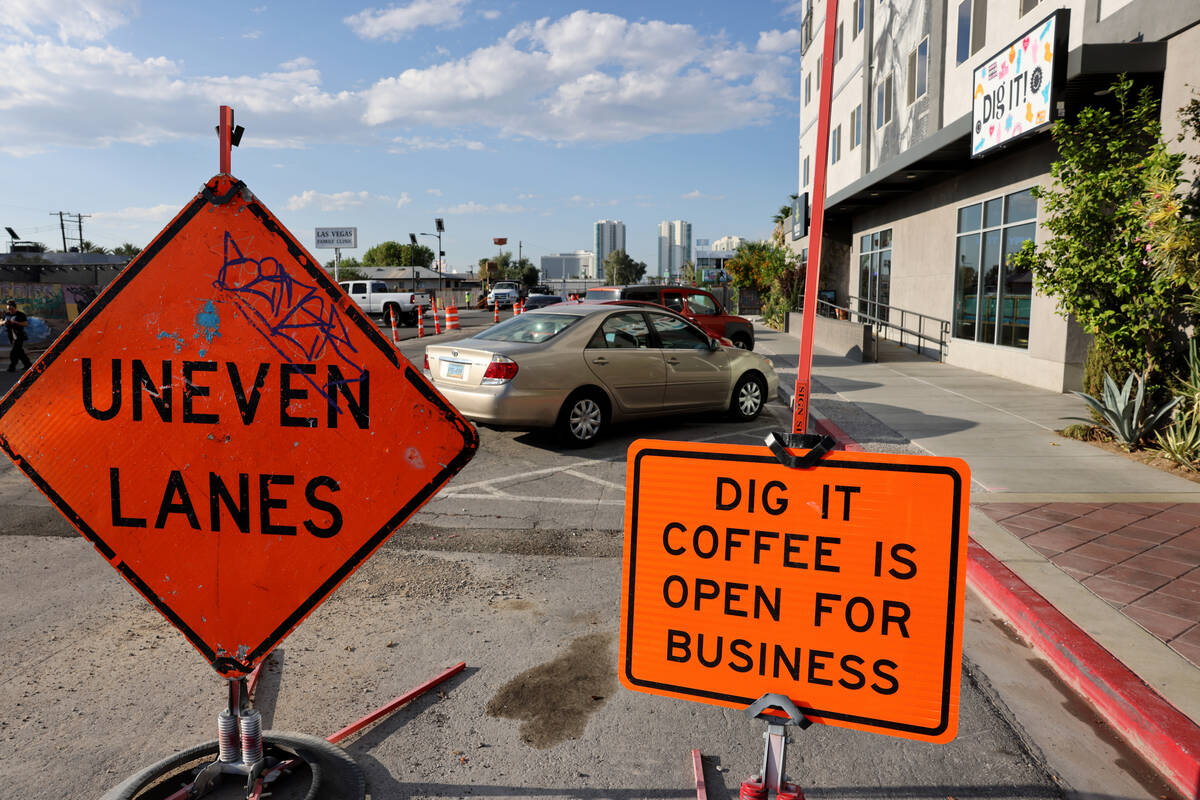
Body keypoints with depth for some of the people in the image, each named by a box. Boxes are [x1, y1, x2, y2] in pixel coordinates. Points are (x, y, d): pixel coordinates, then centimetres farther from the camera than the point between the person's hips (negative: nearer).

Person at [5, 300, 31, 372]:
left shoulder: (20, 314, -7)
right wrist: (4, 322, -10)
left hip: (19, 335, -6)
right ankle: (27, 364, 22)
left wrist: (15, 322, -22)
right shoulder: (6, 314, 8)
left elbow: (26, 324, -13)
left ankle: (12, 367, -14)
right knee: (19, 351, 11)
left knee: (15, 351, -14)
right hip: (11, 335, 6)